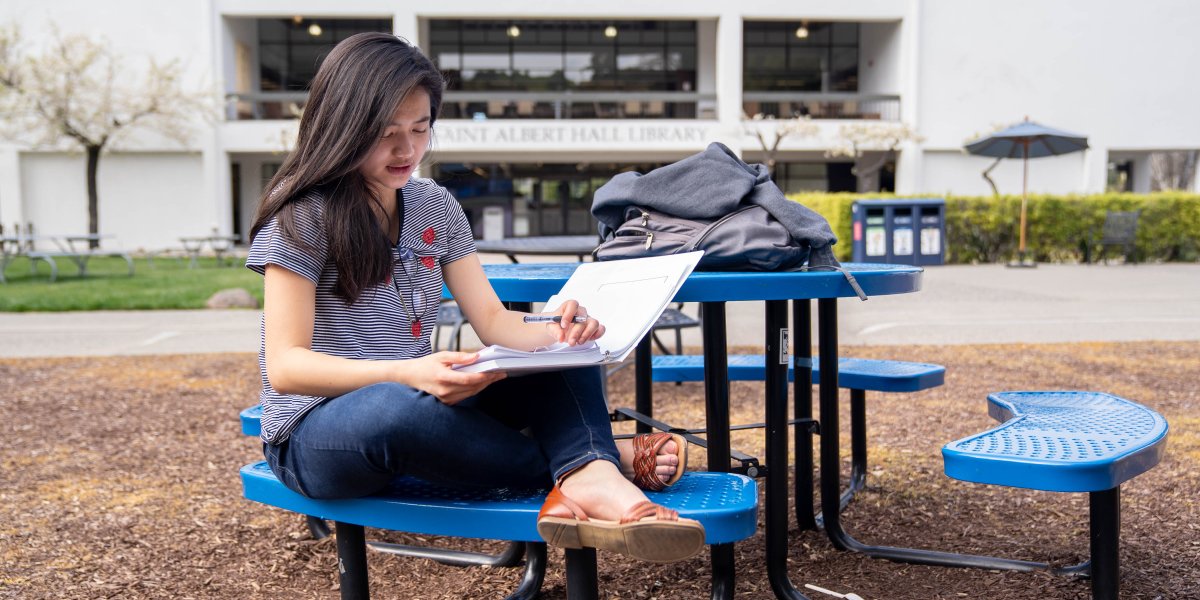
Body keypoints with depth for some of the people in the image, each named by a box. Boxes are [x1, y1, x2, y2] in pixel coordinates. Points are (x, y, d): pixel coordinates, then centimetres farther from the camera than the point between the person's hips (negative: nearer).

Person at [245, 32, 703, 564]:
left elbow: (493, 322, 1)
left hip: (418, 402, 6)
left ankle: (587, 481, -41)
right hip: (316, 433, -5)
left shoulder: (434, 205, 6)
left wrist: (555, 334, -23)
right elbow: (285, 366, -18)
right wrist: (407, 374, -34)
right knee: (396, 409, -40)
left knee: (560, 343, -12)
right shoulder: (302, 215, -11)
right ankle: (607, 459, -23)